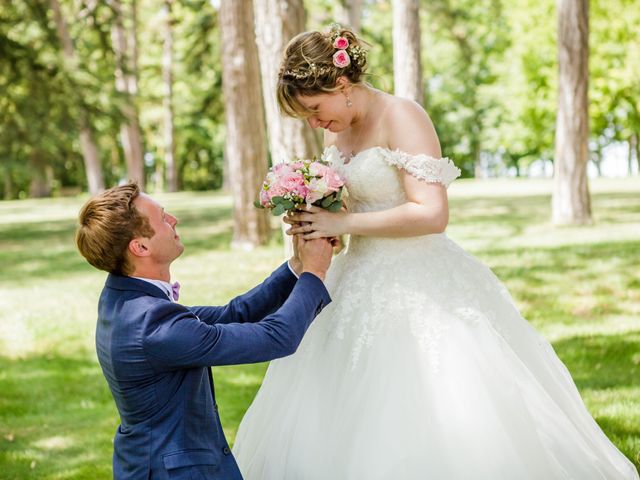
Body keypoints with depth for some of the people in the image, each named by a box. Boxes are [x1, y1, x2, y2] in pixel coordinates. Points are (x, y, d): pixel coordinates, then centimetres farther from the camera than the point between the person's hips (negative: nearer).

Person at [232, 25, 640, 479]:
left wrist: (343, 223, -21)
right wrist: (313, 218, 1)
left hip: (419, 292, -8)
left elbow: (432, 214, -23)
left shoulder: (402, 117, -14)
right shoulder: (336, 132, 10)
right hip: (365, 289, 8)